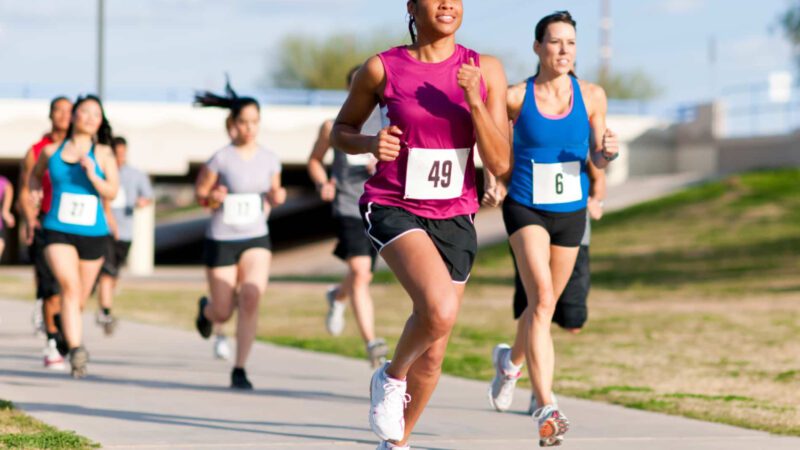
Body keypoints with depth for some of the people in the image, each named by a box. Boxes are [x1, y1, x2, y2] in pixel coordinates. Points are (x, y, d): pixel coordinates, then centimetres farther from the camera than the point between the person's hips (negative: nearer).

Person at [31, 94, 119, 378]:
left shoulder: (103, 154, 1)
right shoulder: (51, 151, 5)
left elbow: (111, 192, -8)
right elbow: (36, 173, 26)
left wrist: (92, 174, -21)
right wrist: (34, 190, 9)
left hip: (92, 233, 1)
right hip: (58, 230, -1)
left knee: (80, 298, 12)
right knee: (70, 286, -22)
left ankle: (66, 327, 43)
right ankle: (76, 350, -28)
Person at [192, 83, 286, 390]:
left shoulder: (269, 159, 2)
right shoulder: (221, 159, -9)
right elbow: (199, 193, 0)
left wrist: (276, 199, -7)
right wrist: (213, 199, -22)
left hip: (256, 240, 2)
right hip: (221, 241, -2)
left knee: (251, 298, -22)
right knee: (223, 313, 5)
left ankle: (239, 370, -15)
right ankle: (206, 309, 45)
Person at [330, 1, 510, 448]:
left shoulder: (485, 71, -2)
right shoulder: (382, 69, -6)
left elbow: (500, 164, -4)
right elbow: (342, 130, 10)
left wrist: (474, 101, -17)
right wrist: (371, 143, -12)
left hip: (454, 217, 4)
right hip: (394, 207, -3)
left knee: (433, 354, 10)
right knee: (440, 310, -31)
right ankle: (392, 377, 0)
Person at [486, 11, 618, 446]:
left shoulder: (591, 96, -3)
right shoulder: (515, 97, -9)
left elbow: (597, 158, 3)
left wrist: (608, 150, -20)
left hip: (570, 212, 4)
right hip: (526, 209, -4)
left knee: (544, 305, 19)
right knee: (541, 297, -23)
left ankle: (510, 358, 52)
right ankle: (546, 407, -30)